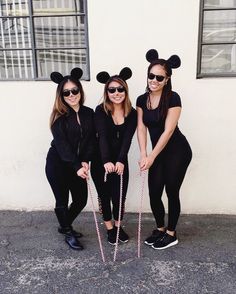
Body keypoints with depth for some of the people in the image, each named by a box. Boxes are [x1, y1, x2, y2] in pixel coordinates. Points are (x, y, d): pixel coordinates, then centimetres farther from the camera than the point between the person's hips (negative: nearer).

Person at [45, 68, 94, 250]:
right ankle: (68, 234, 28)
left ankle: (65, 226, 37)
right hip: (58, 165, -4)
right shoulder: (59, 117, -11)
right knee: (62, 201, 5)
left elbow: (91, 139, -1)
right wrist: (77, 166, -22)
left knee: (81, 200, 11)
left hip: (78, 165, 5)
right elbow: (62, 144, -17)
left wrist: (85, 162, -13)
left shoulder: (89, 113, 1)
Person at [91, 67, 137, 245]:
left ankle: (118, 226, 35)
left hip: (120, 161, 2)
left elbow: (127, 139, -15)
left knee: (120, 195, 9)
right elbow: (102, 136, -24)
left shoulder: (132, 113, -5)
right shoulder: (101, 111, -12)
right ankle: (110, 229, 31)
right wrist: (106, 161, -36)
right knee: (105, 195, 11)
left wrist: (120, 161, -29)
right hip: (101, 162, -2)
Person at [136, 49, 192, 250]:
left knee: (172, 192, 4)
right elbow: (141, 129, -3)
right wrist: (143, 155, -15)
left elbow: (168, 131, -19)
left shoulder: (173, 98, -16)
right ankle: (160, 229, 30)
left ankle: (171, 234, 23)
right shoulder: (142, 100, 2)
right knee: (154, 193, 7)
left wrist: (151, 157, -20)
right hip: (159, 153, 6)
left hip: (178, 152, -5)